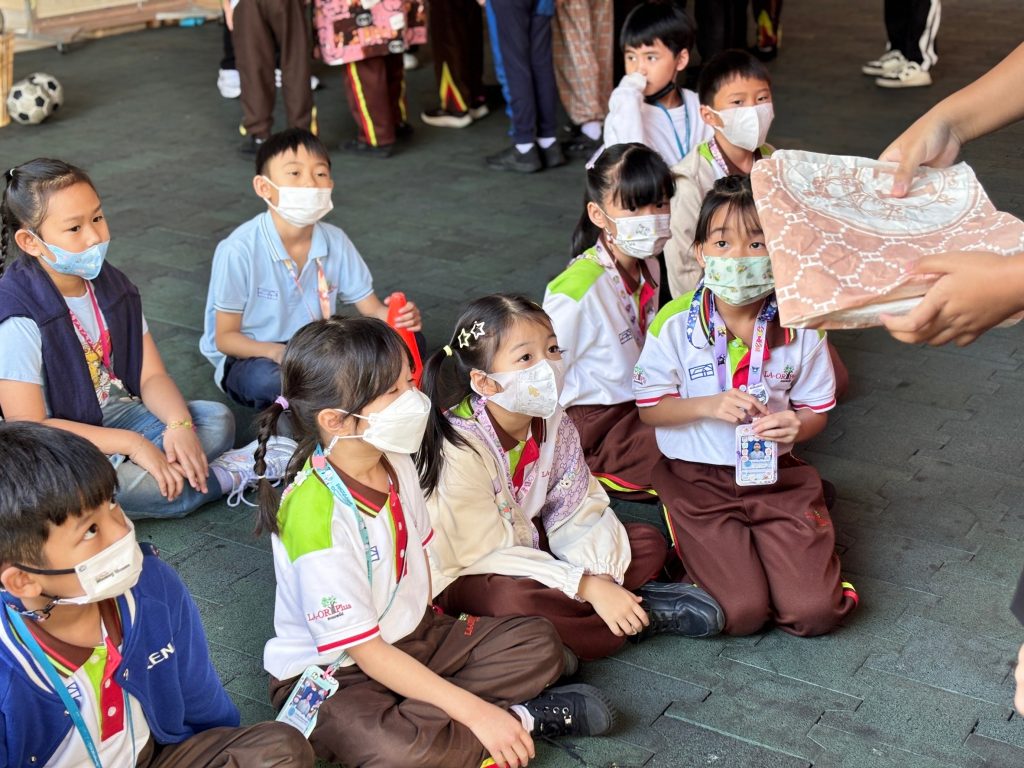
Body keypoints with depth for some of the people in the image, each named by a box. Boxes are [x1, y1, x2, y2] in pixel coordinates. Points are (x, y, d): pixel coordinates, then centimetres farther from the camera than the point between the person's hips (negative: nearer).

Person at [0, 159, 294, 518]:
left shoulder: (111, 285, 2)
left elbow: (152, 376, 2)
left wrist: (179, 423, -21)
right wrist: (133, 444, -26)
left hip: (117, 414, 6)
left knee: (218, 421, -11)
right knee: (108, 483, -37)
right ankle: (231, 475, -14)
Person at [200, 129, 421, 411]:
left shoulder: (335, 242, -5)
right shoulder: (239, 250, -20)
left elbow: (372, 308, 0)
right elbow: (225, 337, -15)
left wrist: (397, 316, -25)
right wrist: (277, 352, -35)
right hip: (250, 358, -4)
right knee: (270, 381, -41)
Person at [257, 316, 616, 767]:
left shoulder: (396, 461, -5)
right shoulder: (316, 515, -30)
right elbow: (365, 651, -26)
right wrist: (476, 713, -26)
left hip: (409, 636, 8)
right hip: (329, 673, -8)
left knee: (538, 644, 1)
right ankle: (522, 719, -10)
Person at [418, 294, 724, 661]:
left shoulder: (553, 423, -8)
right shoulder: (460, 450, -29)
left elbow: (577, 511, -6)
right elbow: (491, 554, -27)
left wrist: (600, 578, -26)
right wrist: (588, 588, -30)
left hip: (533, 546, 6)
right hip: (468, 575, -6)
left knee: (648, 543, -2)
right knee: (520, 600, -38)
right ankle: (644, 611, -16)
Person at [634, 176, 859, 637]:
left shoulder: (799, 325, -7)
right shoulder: (675, 324, -11)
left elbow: (816, 410, 3)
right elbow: (649, 409, -4)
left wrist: (796, 426, -21)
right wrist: (707, 406, -22)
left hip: (776, 476, 2)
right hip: (696, 479, -2)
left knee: (816, 612, -10)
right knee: (742, 613, -16)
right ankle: (703, 552, 16)